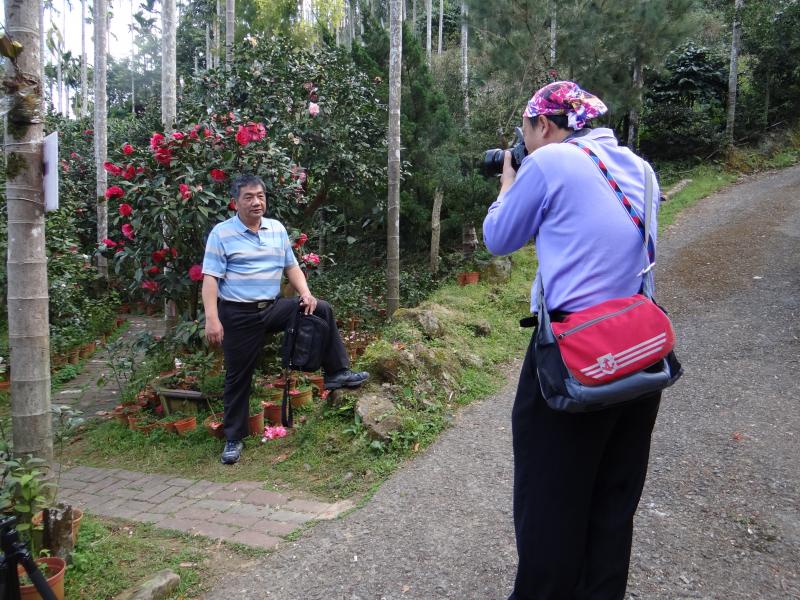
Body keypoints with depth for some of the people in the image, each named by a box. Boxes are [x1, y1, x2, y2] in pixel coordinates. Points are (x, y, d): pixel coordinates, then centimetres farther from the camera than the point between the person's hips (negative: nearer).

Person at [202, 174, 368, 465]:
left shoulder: (277, 229, 7)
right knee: (238, 377, 4)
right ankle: (234, 438, 20)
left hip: (274, 307, 4)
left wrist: (306, 294, -5)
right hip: (239, 316, -4)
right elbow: (210, 278, -12)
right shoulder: (221, 233, -8)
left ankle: (337, 373, 3)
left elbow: (291, 267, 13)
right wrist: (212, 319, -21)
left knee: (322, 309, -7)